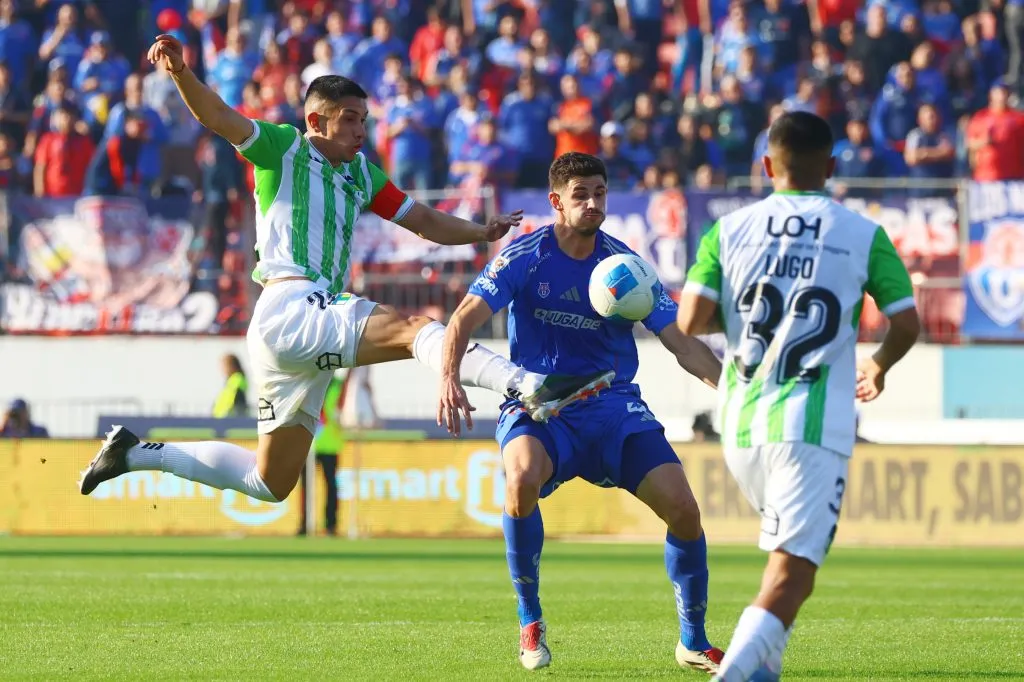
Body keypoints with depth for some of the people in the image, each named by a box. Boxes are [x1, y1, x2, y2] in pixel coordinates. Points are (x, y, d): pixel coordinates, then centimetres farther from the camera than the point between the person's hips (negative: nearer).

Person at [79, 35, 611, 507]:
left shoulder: (361, 174, 21)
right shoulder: (283, 148, 1)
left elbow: (423, 220, 23)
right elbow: (216, 117, -12)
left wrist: (481, 232, 6)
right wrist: (181, 73, -31)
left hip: (321, 321, 9)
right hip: (289, 310, -9)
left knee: (269, 483, 14)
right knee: (411, 328, -28)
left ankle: (138, 454, 25)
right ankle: (531, 388, -47)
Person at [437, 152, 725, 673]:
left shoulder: (623, 264, 0)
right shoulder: (526, 255, -7)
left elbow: (681, 342, -1)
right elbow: (466, 317, -15)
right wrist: (449, 376, -34)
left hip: (613, 404, 3)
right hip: (537, 404, -3)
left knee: (682, 507, -15)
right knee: (522, 474, -36)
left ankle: (693, 640, 7)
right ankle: (530, 622, -16)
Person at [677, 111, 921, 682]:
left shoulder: (729, 231, 5)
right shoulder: (863, 235, 1)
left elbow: (689, 322, -4)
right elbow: (907, 325, 2)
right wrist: (879, 366, 23)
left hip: (742, 422, 4)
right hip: (813, 425, -4)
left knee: (791, 545, 27)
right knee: (794, 568, -7)